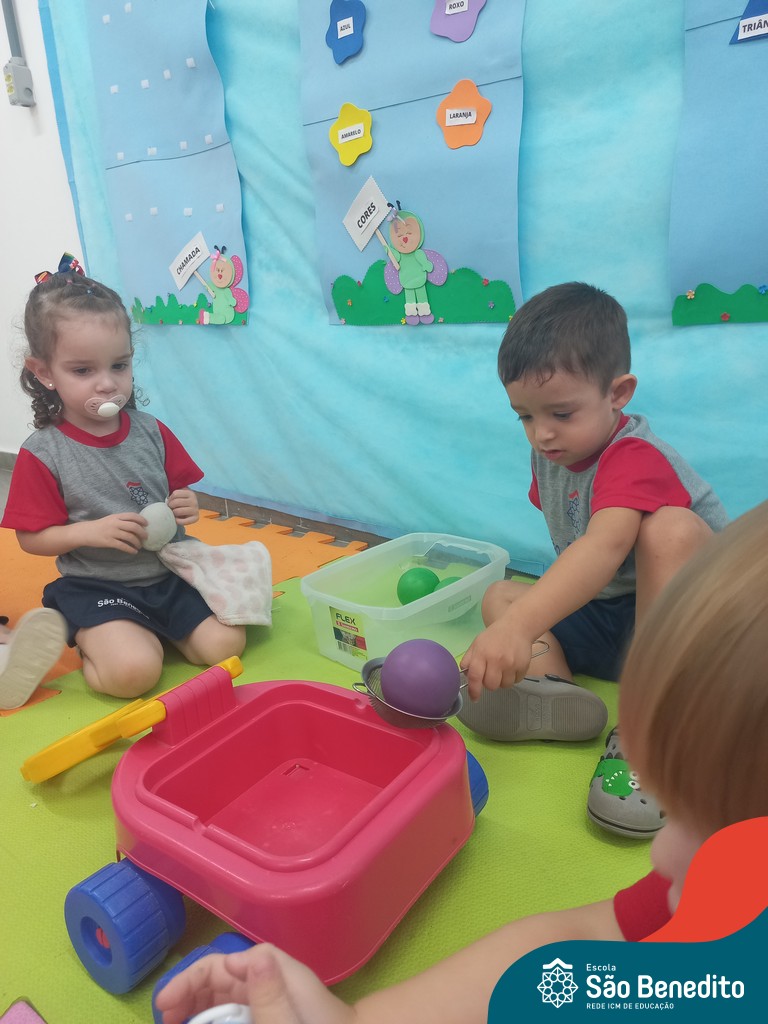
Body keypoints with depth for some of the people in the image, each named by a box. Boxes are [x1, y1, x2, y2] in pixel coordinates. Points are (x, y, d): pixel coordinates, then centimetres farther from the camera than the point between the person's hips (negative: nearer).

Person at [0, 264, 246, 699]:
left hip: (171, 573, 4)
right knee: (133, 672, -25)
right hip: (97, 589, -4)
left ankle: (151, 629, 17)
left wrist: (186, 506, -12)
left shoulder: (152, 432, 0)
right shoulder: (42, 454, -10)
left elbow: (181, 489, 12)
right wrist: (92, 531, -22)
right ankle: (93, 642, 8)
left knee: (226, 643, -7)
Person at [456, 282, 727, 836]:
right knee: (499, 593, 2)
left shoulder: (634, 458, -24)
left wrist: (519, 625, -57)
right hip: (603, 616, 8)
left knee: (671, 528, -35)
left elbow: (606, 545, -44)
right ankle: (552, 686, -29)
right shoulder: (552, 453, 1)